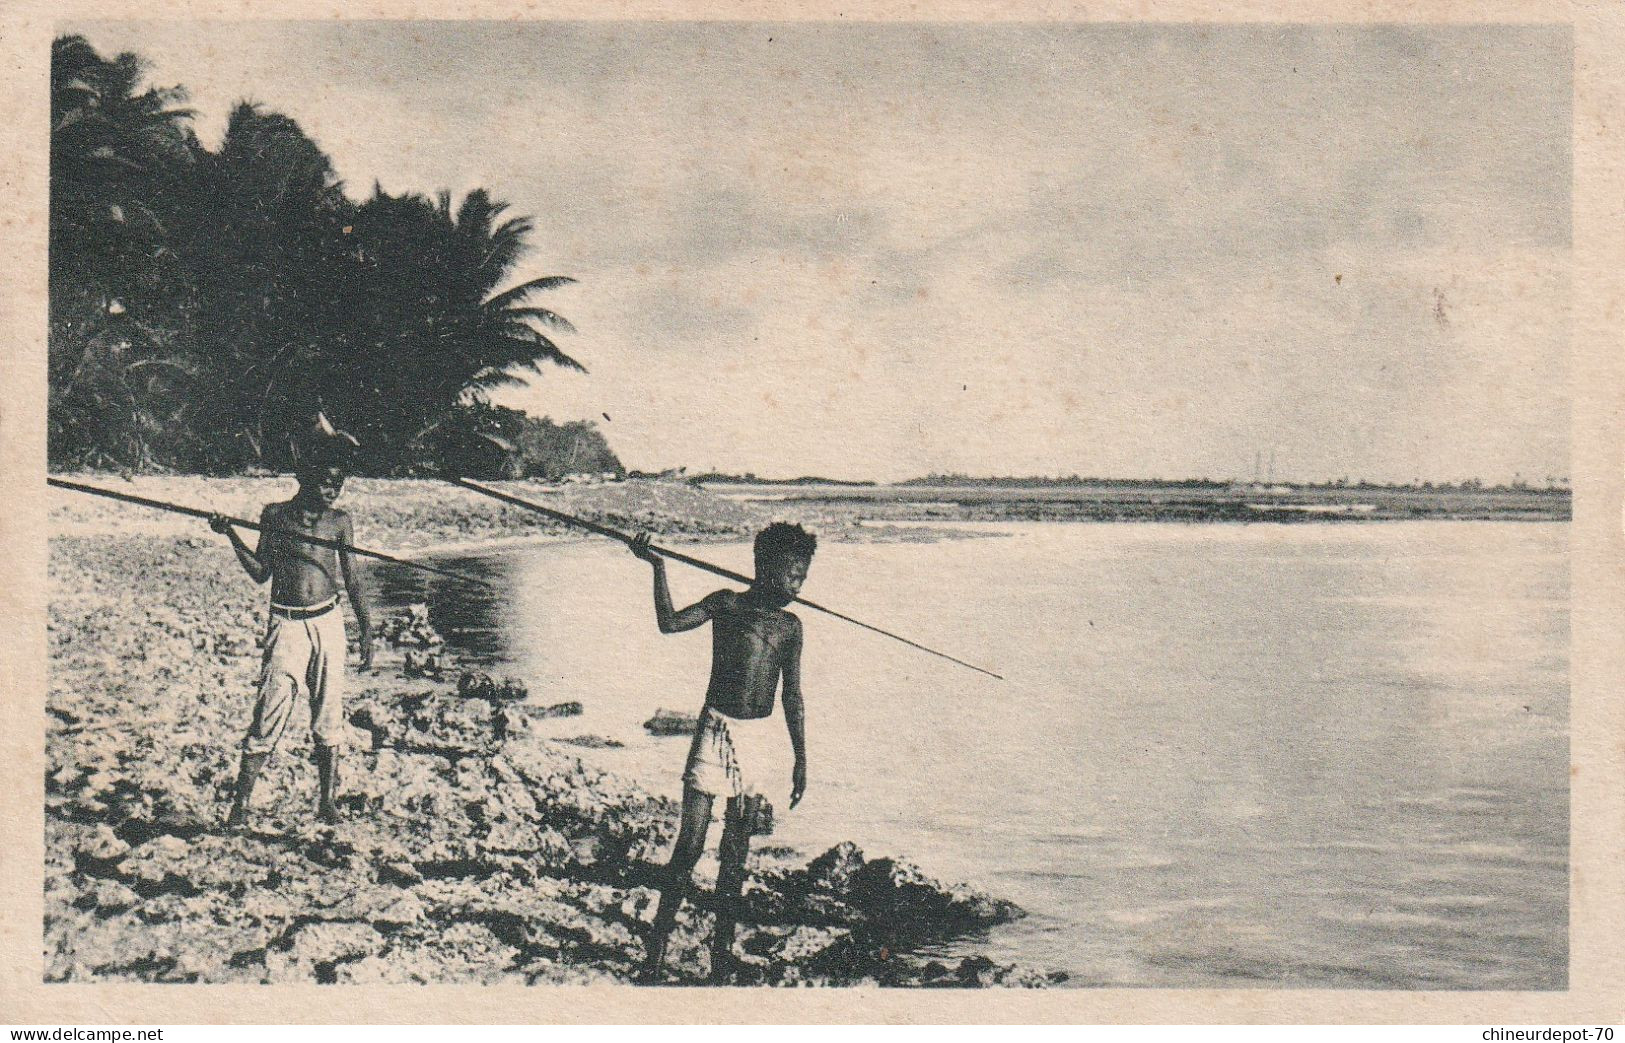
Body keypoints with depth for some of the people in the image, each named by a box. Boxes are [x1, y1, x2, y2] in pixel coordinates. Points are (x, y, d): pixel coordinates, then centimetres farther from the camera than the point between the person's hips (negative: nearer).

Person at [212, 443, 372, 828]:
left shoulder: (339, 522, 6)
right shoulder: (275, 515, 4)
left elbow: (352, 580, 10)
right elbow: (261, 573, 6)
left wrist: (366, 630, 8)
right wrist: (231, 535, -5)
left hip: (328, 622, 2)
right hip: (286, 624, -2)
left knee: (328, 716, 6)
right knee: (270, 712, -8)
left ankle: (326, 800, 17)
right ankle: (240, 804, -1)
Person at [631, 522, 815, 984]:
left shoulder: (790, 626, 10)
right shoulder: (728, 604, 0)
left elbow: (793, 698, 14)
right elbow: (671, 623, -11)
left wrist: (801, 759, 13)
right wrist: (658, 568, -18)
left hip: (759, 737, 4)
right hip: (716, 729, -4)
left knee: (736, 851, 7)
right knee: (690, 843, -7)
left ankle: (722, 949, 17)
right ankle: (655, 950, 3)